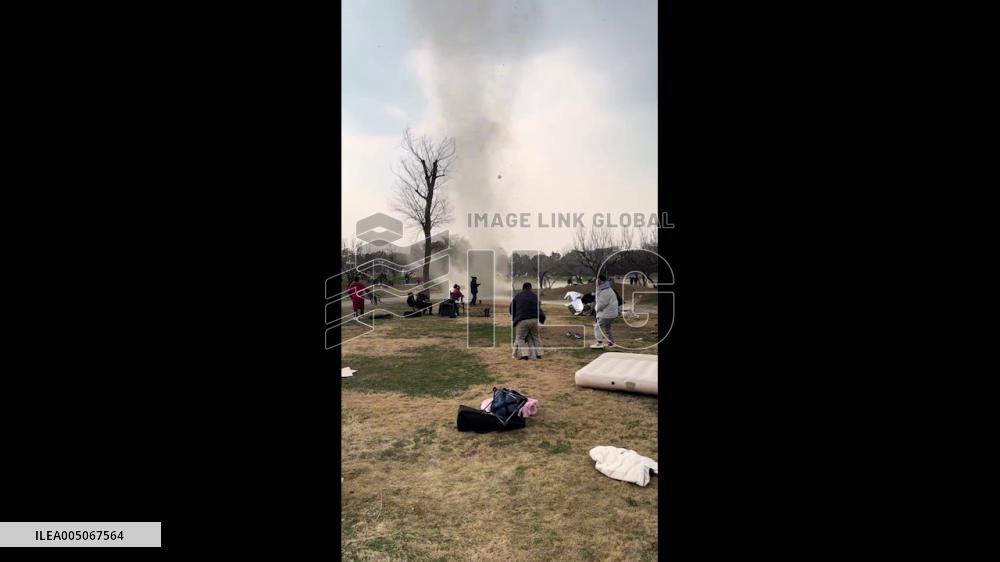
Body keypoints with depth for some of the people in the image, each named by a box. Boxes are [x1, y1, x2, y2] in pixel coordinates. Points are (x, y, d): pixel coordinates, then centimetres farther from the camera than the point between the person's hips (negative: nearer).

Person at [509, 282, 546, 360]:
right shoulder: (535, 296, 17)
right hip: (534, 320, 3)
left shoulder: (517, 296, 13)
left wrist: (513, 318, 33)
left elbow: (511, 309, 17)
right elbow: (539, 308, 21)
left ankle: (524, 354, -7)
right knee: (535, 337, 21)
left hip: (522, 321, -2)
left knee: (520, 338, 8)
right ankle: (538, 354, 16)